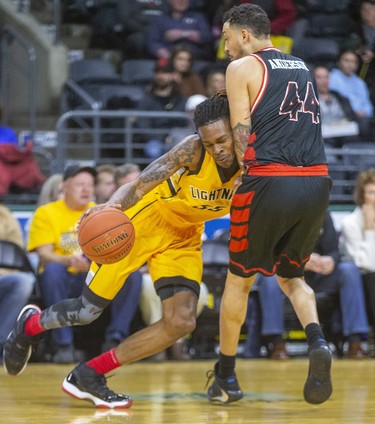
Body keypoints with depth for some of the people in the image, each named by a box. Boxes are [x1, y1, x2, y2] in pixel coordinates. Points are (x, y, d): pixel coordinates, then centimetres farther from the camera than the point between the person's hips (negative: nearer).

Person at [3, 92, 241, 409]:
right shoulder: (193, 151, -30)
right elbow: (141, 185, -35)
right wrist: (112, 206, -54)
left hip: (184, 237, 5)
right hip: (144, 218, -5)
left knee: (181, 323, -11)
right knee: (87, 311, -1)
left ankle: (87, 377, -1)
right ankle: (31, 324, 35)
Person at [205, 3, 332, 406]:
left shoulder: (241, 69, 3)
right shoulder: (301, 67, 21)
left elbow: (241, 135, -3)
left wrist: (244, 174, 6)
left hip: (270, 181, -5)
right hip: (316, 183, 5)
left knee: (239, 279, 14)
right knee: (290, 275, 22)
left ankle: (226, 377, 20)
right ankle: (317, 342, -6)